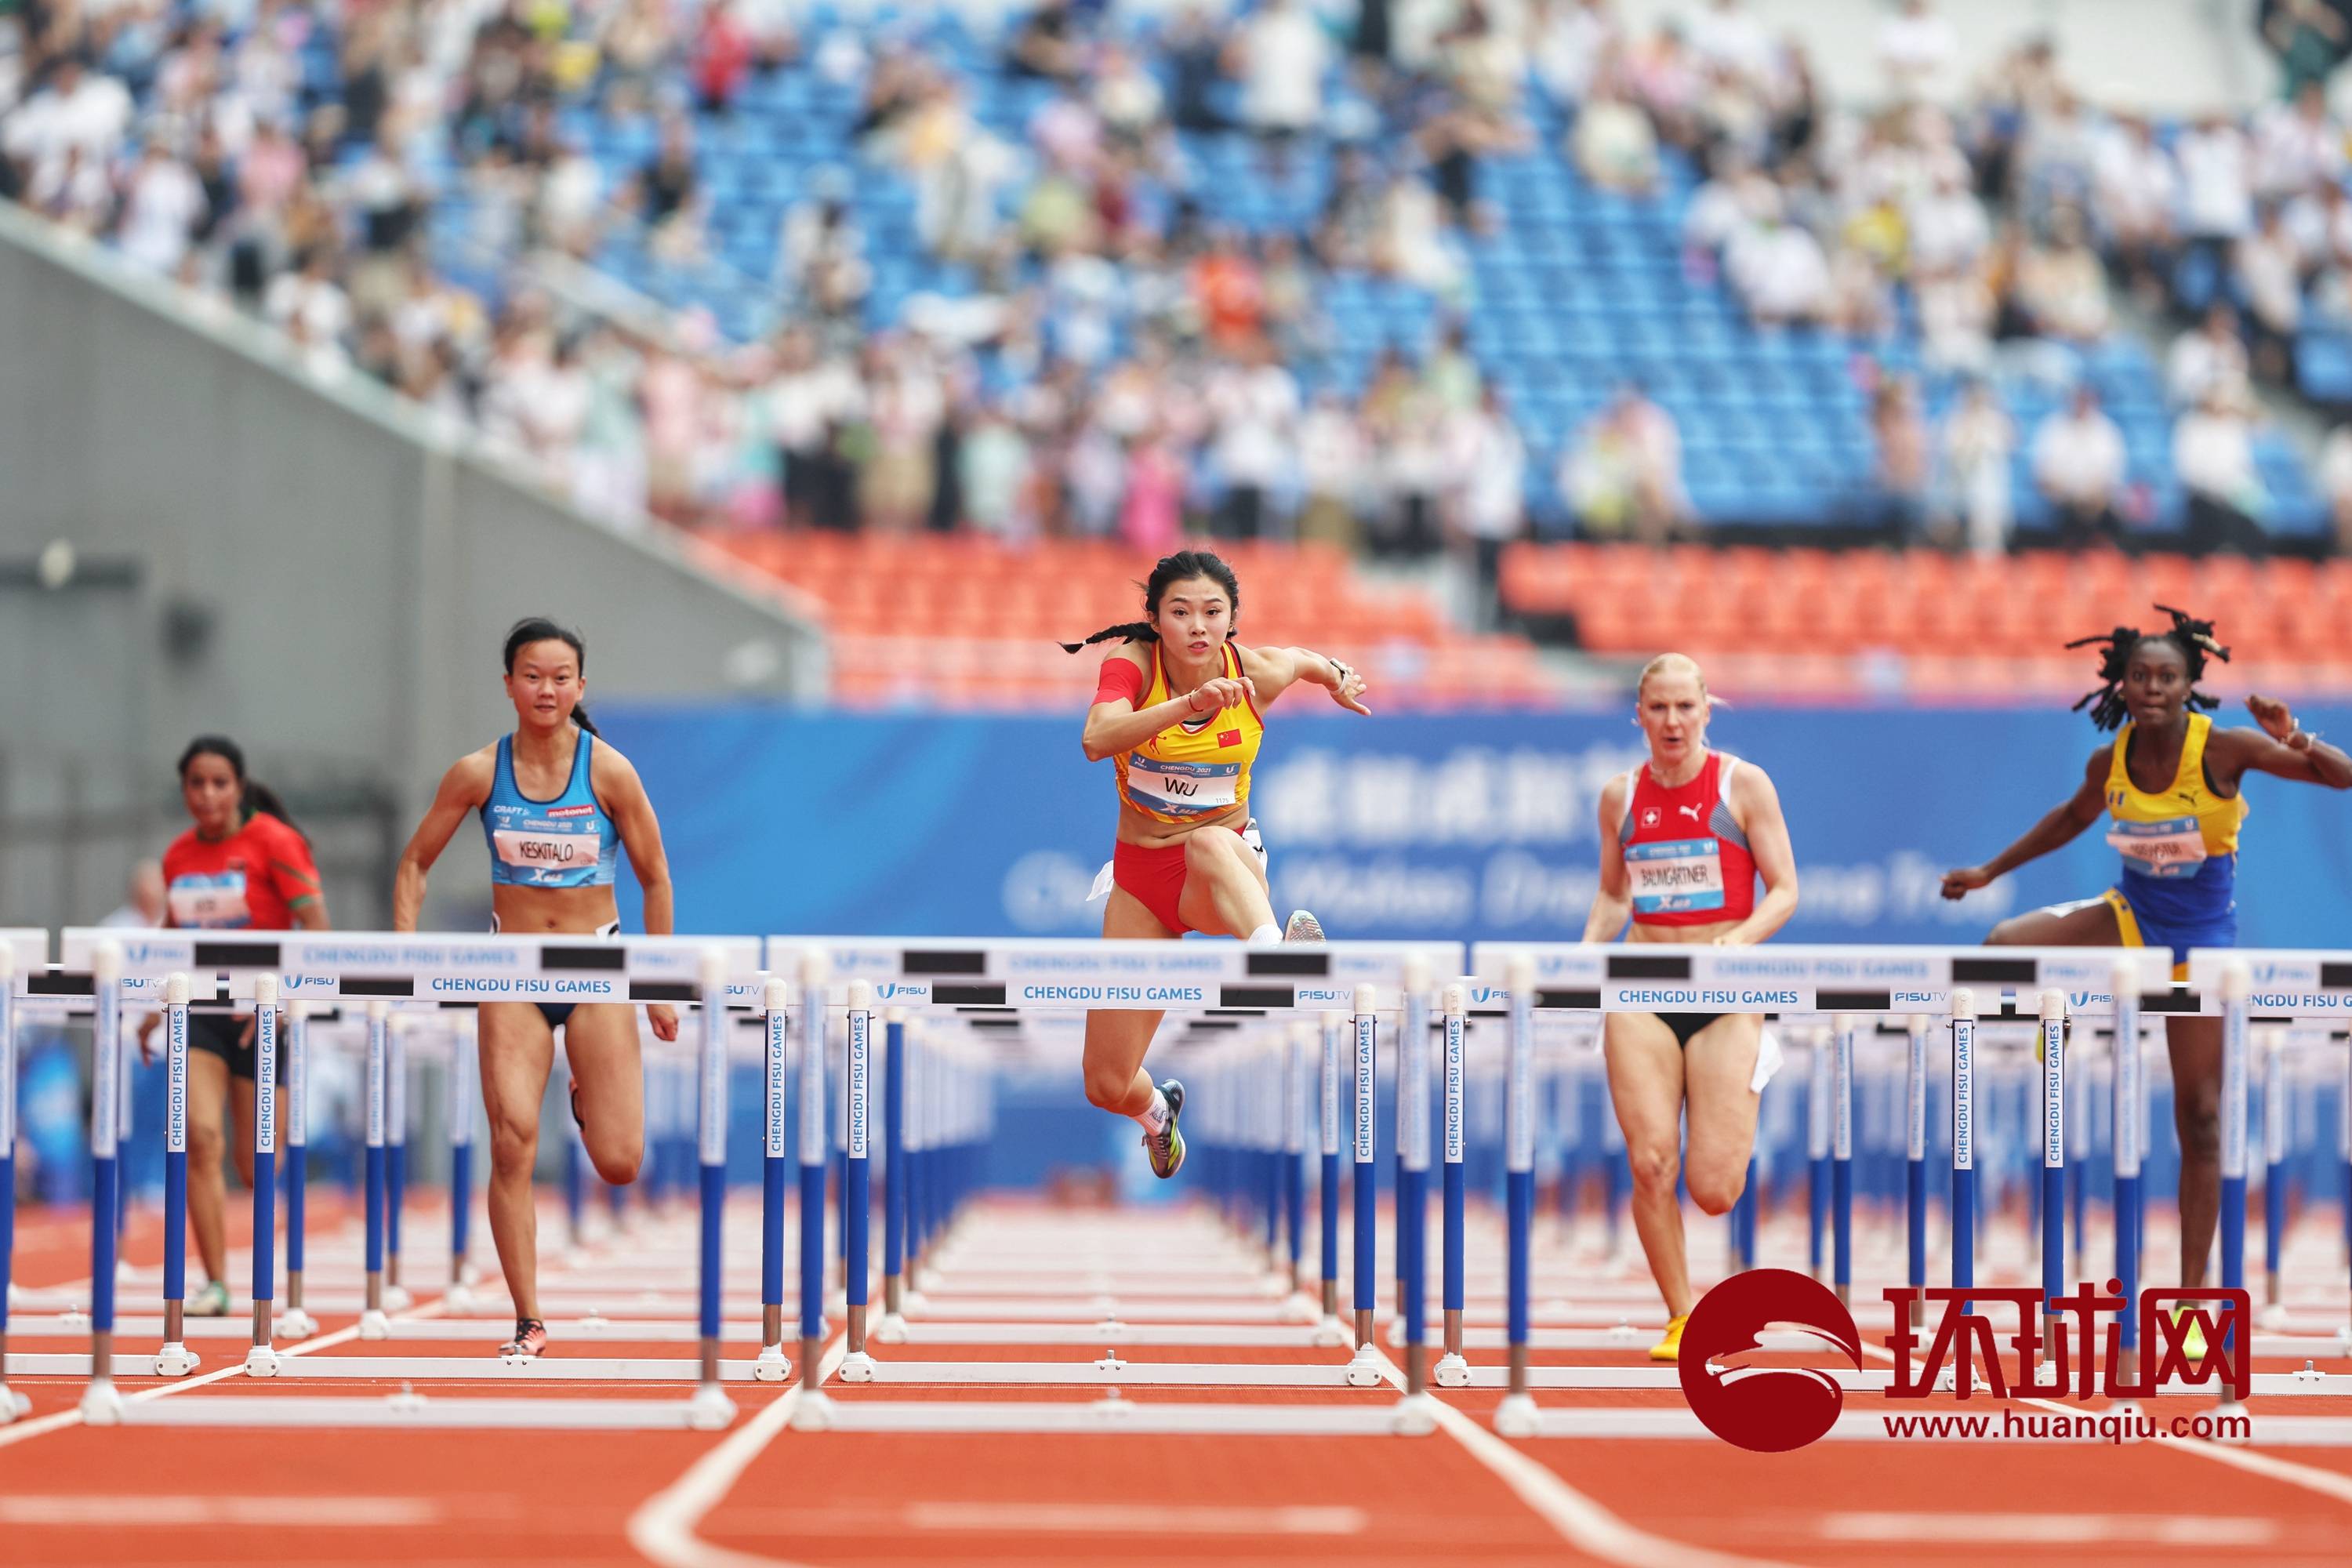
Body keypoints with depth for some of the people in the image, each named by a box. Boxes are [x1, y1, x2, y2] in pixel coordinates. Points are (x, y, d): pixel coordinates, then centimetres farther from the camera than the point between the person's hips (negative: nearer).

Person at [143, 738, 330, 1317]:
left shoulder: (273, 842, -8)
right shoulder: (179, 855, 8)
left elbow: (315, 926, -12)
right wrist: (157, 1006, 12)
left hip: (261, 1013, -4)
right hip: (200, 1010, 4)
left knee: (255, 1159, 0)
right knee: (200, 1135, -15)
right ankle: (214, 1283, -12)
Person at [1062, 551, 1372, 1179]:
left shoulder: (1258, 673, -11)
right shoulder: (1132, 665, -16)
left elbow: (1303, 659, 16)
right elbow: (1097, 740, -39)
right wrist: (1187, 703, -50)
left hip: (1228, 866, -1)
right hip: (1141, 872, 1)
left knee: (1211, 845, -42)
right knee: (1108, 1086, 0)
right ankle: (1158, 1112, 39)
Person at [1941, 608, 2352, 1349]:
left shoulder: (2221, 748, -18)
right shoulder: (2111, 761, -7)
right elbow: (2072, 817, 16)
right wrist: (1989, 872, 19)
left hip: (2199, 937, -3)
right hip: (2129, 917, 3)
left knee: (2199, 1118, -1)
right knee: (2006, 946, -25)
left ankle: (2192, 1295, 6)